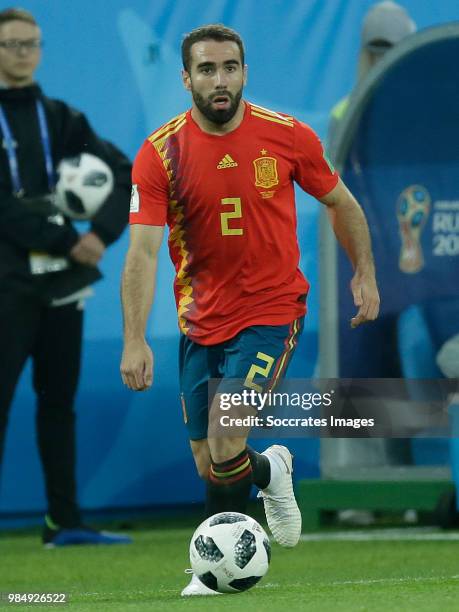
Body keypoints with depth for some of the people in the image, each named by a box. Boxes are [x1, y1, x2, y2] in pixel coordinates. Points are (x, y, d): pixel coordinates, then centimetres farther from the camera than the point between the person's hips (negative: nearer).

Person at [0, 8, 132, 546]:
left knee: (59, 399, 9)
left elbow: (125, 176, 8)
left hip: (63, 278, 6)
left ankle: (63, 521, 14)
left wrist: (101, 233, -9)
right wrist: (66, 242, -17)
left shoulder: (61, 119, 13)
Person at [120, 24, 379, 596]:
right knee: (208, 465, 9)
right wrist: (135, 340, -25)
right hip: (201, 321, 2)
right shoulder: (160, 153, -10)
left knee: (224, 447, -18)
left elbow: (340, 203, 11)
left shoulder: (287, 136, -7)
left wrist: (365, 274, 6)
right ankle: (270, 470, 44)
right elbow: (142, 251, -16)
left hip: (272, 312, -2)